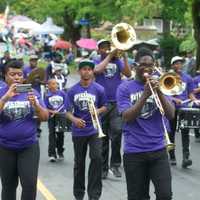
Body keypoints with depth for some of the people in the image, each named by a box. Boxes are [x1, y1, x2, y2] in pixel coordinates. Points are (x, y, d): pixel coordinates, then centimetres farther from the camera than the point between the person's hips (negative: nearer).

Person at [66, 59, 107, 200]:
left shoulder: (99, 89, -5)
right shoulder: (73, 90, -2)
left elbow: (104, 107, 6)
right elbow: (68, 111, 0)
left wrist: (98, 111, -15)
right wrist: (74, 119, -20)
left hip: (94, 130, -1)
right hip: (78, 131, 2)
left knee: (97, 158, -16)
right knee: (79, 163, 12)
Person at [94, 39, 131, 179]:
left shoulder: (117, 61, 12)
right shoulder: (96, 62, 9)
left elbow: (128, 74, -2)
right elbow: (97, 70, -14)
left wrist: (124, 57, -10)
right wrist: (109, 56, -10)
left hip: (116, 103, 0)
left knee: (117, 131, -17)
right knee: (103, 137, 5)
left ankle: (115, 164, -5)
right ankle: (103, 168, 15)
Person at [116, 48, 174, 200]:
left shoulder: (158, 85, 8)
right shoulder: (125, 88, 0)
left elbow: (171, 115, -4)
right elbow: (127, 117, -12)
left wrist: (159, 92, -17)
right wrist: (145, 95, -20)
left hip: (158, 149, 2)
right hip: (134, 151, -2)